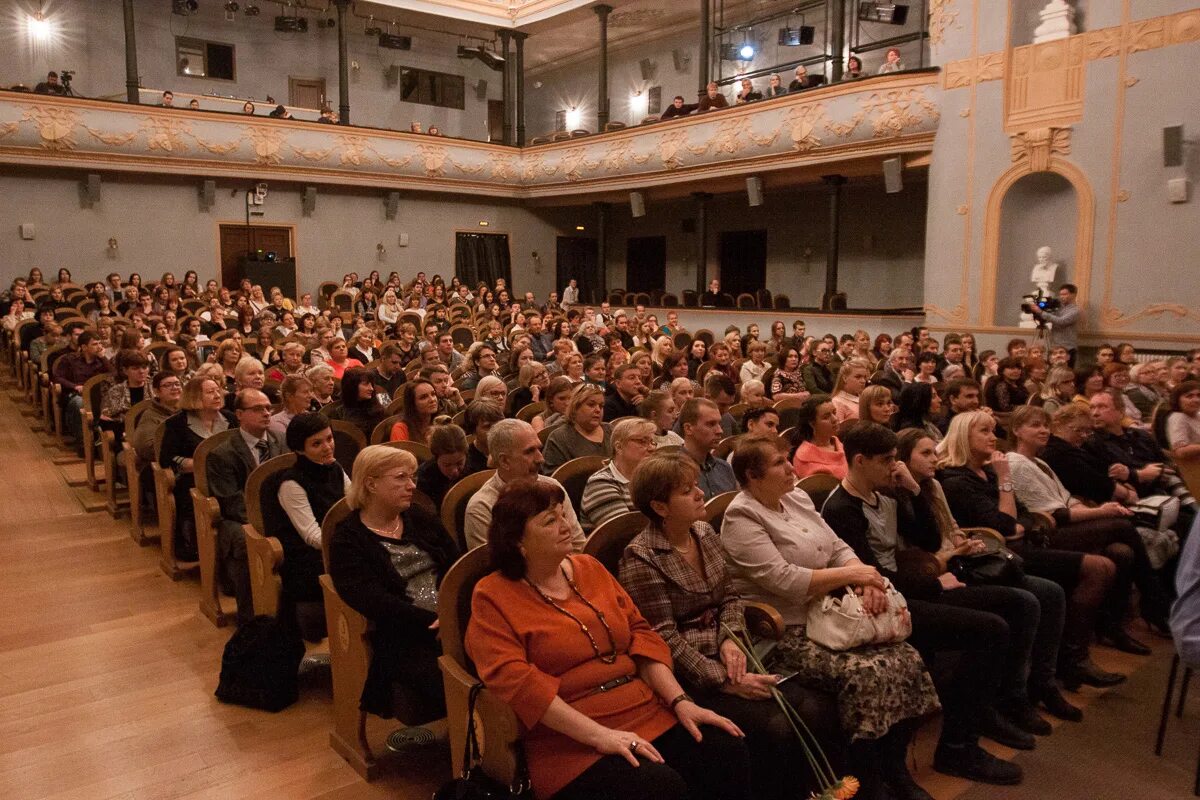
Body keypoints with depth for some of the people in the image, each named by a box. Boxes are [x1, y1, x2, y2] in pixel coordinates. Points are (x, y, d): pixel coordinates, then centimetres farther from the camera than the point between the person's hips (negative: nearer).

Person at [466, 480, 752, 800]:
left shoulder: (589, 567, 13)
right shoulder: (493, 597, -4)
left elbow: (641, 635, 11)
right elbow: (515, 679, -16)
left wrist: (680, 701, -3)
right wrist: (599, 735, -22)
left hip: (646, 711, 6)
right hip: (572, 737, -6)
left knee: (728, 752, -15)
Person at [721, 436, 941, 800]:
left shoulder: (797, 498, 12)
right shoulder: (741, 518, -14)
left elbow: (838, 547, 12)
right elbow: (784, 580, -23)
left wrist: (868, 581, -9)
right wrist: (851, 574, -16)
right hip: (785, 636, -8)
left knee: (906, 659, -8)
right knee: (867, 673, -25)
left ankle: (895, 769, 6)